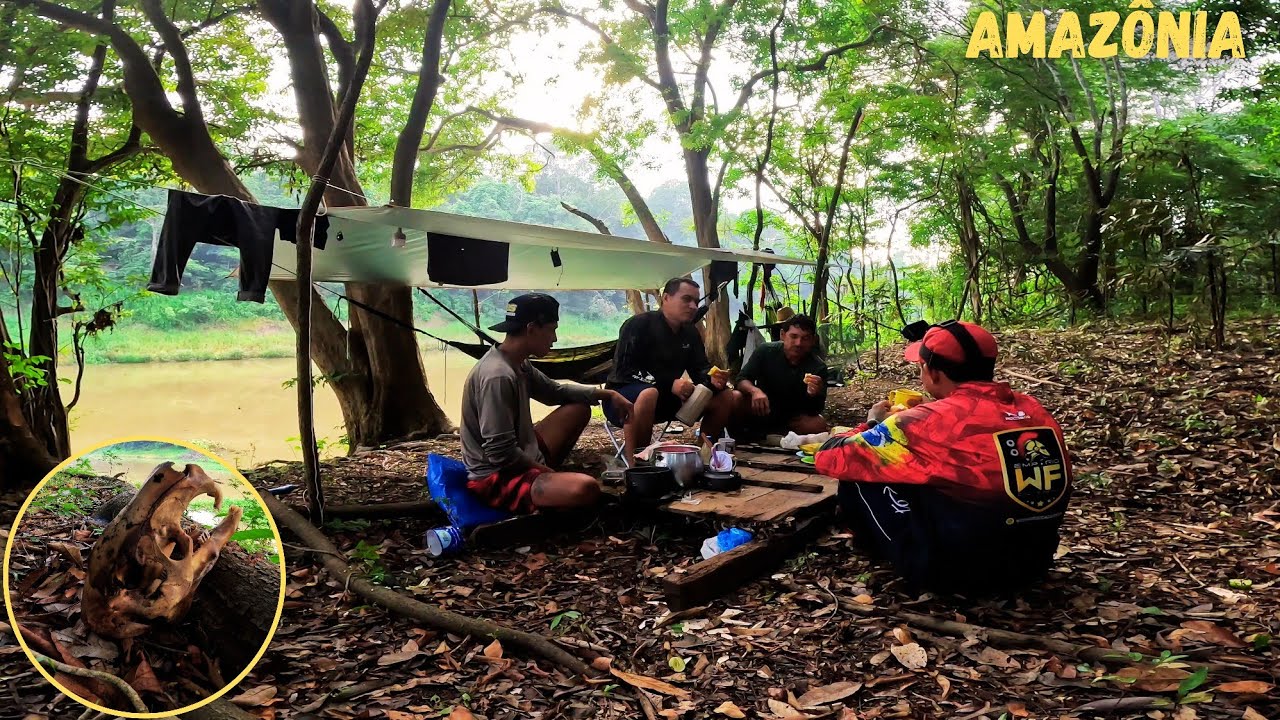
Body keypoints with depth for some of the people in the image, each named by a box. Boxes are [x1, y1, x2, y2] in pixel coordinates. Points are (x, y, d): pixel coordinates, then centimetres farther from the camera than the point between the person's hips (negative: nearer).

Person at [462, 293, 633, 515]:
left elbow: (556, 391, 22)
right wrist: (546, 470, -12)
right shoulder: (498, 376, -26)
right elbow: (501, 454, -27)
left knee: (579, 409, 17)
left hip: (521, 459, 10)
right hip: (497, 477, -10)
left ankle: (548, 479, 10)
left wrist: (607, 394, 14)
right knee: (586, 489, -32)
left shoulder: (518, 364, 4)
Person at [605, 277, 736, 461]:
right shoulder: (638, 324, -17)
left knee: (726, 396, -2)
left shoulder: (690, 332, 6)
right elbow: (624, 370, -24)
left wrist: (713, 379, -21)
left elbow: (700, 369, 5)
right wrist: (670, 384, -32)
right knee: (648, 395, -43)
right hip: (624, 397, -7)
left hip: (665, 398, 7)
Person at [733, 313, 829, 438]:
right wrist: (755, 391, -41)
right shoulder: (765, 351, -11)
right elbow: (741, 380, -18)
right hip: (761, 413, -1)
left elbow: (814, 412, -17)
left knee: (819, 424, -29)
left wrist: (814, 395, -41)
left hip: (793, 419, 1)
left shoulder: (818, 368, -12)